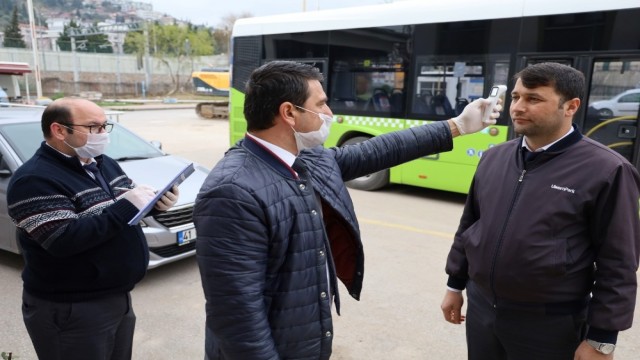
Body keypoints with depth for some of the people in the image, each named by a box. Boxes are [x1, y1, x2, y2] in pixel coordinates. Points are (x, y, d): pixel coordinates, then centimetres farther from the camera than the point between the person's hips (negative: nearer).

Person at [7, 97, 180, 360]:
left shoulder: (104, 163, 7)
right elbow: (62, 240, -28)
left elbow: (128, 210, 14)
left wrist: (155, 203, -8)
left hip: (118, 297, 8)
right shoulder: (35, 180, -18)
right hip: (68, 311, -8)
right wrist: (125, 207, -28)